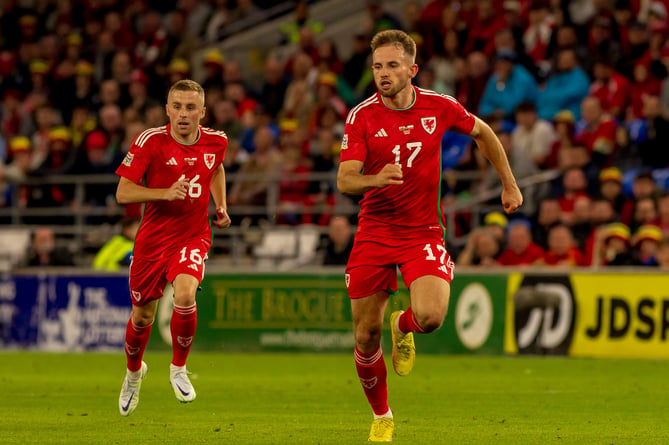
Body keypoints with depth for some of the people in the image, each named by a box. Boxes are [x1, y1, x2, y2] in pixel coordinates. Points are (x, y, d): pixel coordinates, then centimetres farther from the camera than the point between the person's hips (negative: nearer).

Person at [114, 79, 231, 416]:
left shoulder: (216, 141, -1)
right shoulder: (150, 142, -13)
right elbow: (123, 192, -14)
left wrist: (221, 206, 10)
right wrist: (165, 192, -28)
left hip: (193, 236, 1)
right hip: (153, 237, -1)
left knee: (185, 295, -27)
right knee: (142, 316, 10)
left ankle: (178, 369, -3)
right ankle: (134, 371, 42)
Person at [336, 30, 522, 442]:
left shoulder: (439, 107, -5)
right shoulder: (362, 116, -8)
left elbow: (483, 132, 16)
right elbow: (345, 180, -15)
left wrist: (509, 184, 19)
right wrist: (376, 179, -36)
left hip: (423, 233, 0)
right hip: (374, 234, 0)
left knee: (431, 317, -24)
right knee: (366, 335, 0)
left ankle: (403, 326, 15)